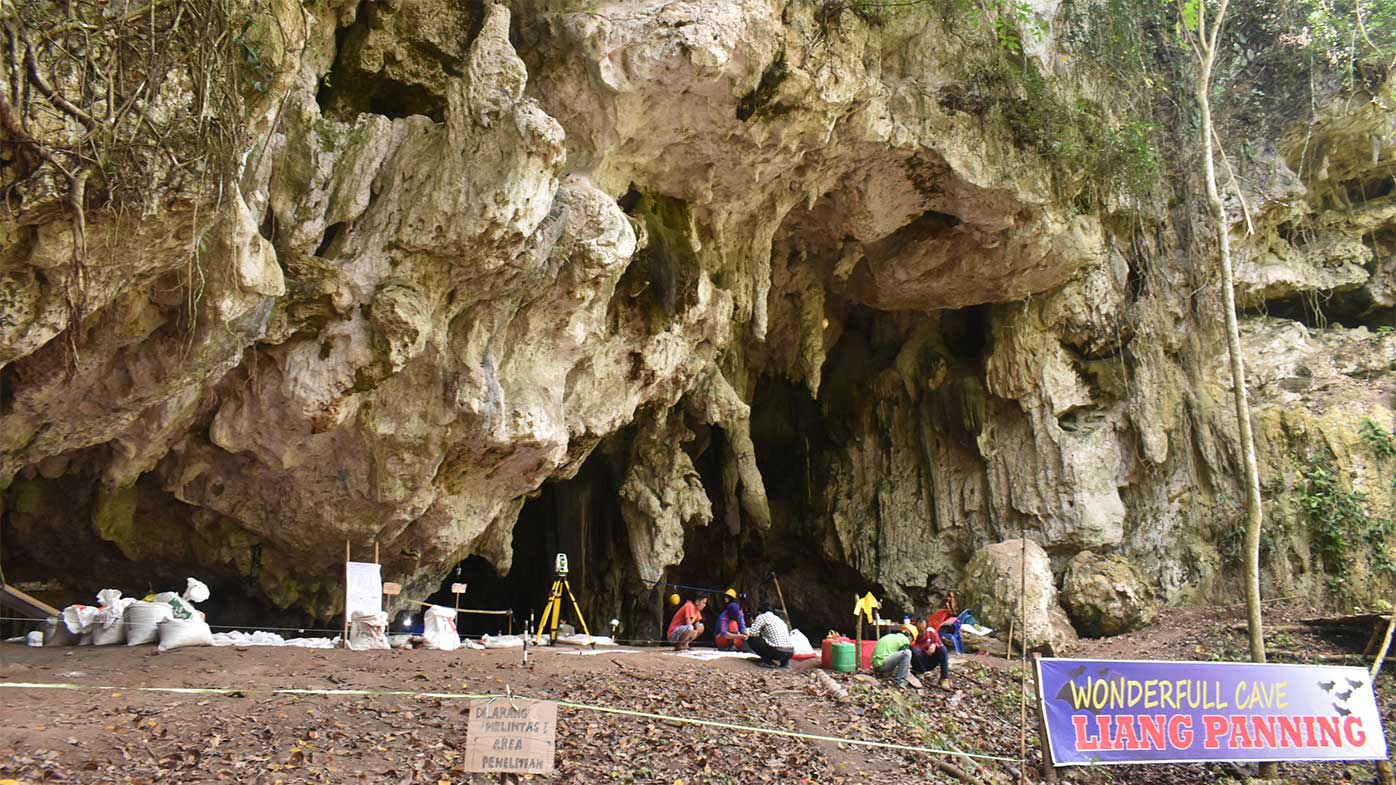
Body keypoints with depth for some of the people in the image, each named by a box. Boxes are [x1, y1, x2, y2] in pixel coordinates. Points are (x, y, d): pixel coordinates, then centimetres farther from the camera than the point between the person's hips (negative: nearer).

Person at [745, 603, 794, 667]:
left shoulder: (762, 617, 6)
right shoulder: (779, 619, 27)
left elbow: (752, 632, -5)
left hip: (777, 652, -7)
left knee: (751, 639, 6)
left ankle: (768, 661, 0)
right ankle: (784, 661, 17)